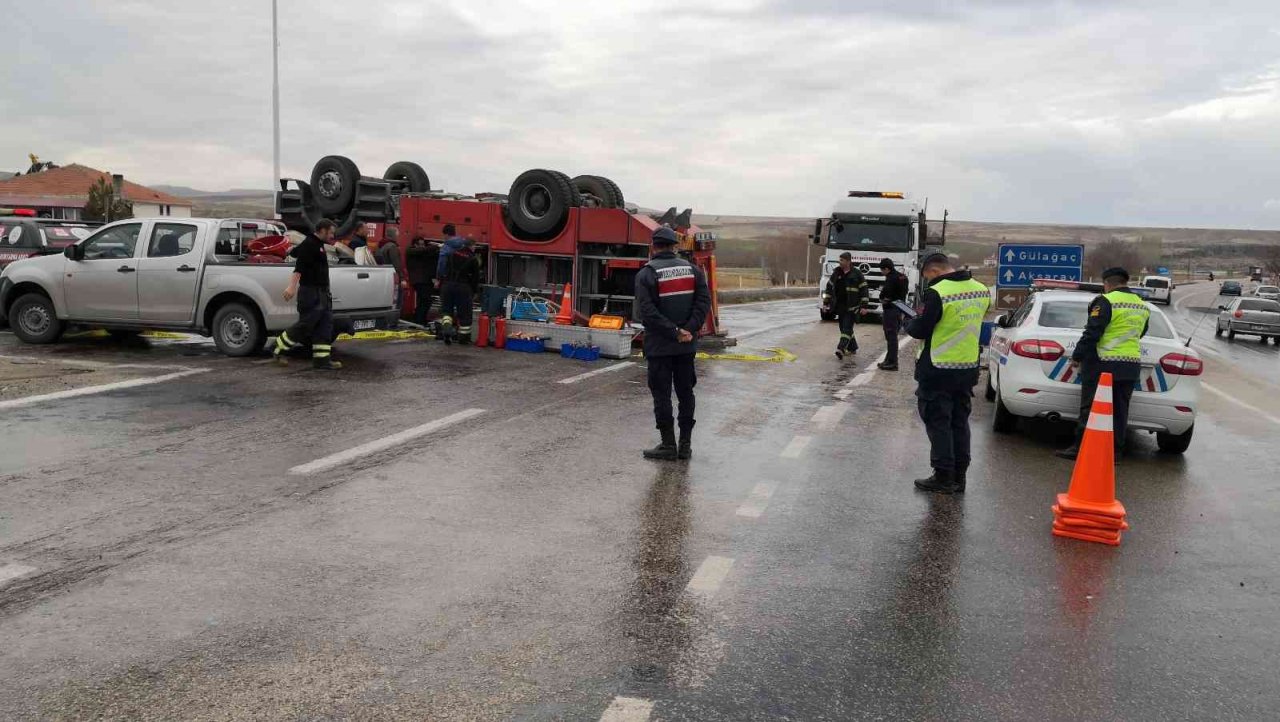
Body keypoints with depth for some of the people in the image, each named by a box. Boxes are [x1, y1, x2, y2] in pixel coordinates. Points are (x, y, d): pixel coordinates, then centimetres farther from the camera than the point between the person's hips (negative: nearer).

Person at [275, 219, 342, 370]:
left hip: (322, 293, 10)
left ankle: (322, 359, 7)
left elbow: (295, 252, 34)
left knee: (325, 326, 6)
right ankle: (279, 348, 9)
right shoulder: (309, 245, -13)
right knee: (305, 325, -7)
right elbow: (299, 267, -24)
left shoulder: (318, 244, 18)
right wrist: (292, 286, -33)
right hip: (311, 293, -10)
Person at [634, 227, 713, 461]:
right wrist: (688, 330, -10)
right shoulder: (692, 269, 6)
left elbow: (646, 312, -17)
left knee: (662, 395, 3)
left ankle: (668, 445, 5)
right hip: (687, 345, 4)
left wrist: (674, 332, -15)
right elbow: (704, 301, -4)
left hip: (659, 345, -4)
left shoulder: (646, 274, -7)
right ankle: (685, 445, 15)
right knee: (685, 393, 12)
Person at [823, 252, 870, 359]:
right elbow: (829, 287, 16)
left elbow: (863, 290, -5)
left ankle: (841, 349, -21)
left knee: (847, 328, -12)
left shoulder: (857, 274, -6)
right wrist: (826, 302, 12)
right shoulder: (836, 273, 8)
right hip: (840, 306, 6)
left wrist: (864, 306, -10)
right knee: (844, 328, 12)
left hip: (851, 307, -6)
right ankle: (852, 348, 26)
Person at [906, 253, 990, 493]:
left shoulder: (936, 293, -19)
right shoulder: (982, 291, 4)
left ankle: (944, 477, 7)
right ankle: (959, 477, 21)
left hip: (938, 372, -7)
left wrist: (911, 324, 8)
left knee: (938, 423, 4)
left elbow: (921, 330, -15)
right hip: (969, 369, 7)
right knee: (960, 423, 16)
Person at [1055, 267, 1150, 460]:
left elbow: (1092, 333, -15)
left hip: (1103, 364, -7)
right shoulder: (1142, 306, 13)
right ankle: (1115, 450, 12)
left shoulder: (1106, 302, -11)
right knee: (1119, 411, 10)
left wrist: (1077, 356, -8)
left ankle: (1080, 448, -2)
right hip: (1131, 366, 7)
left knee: (1090, 408, -2)